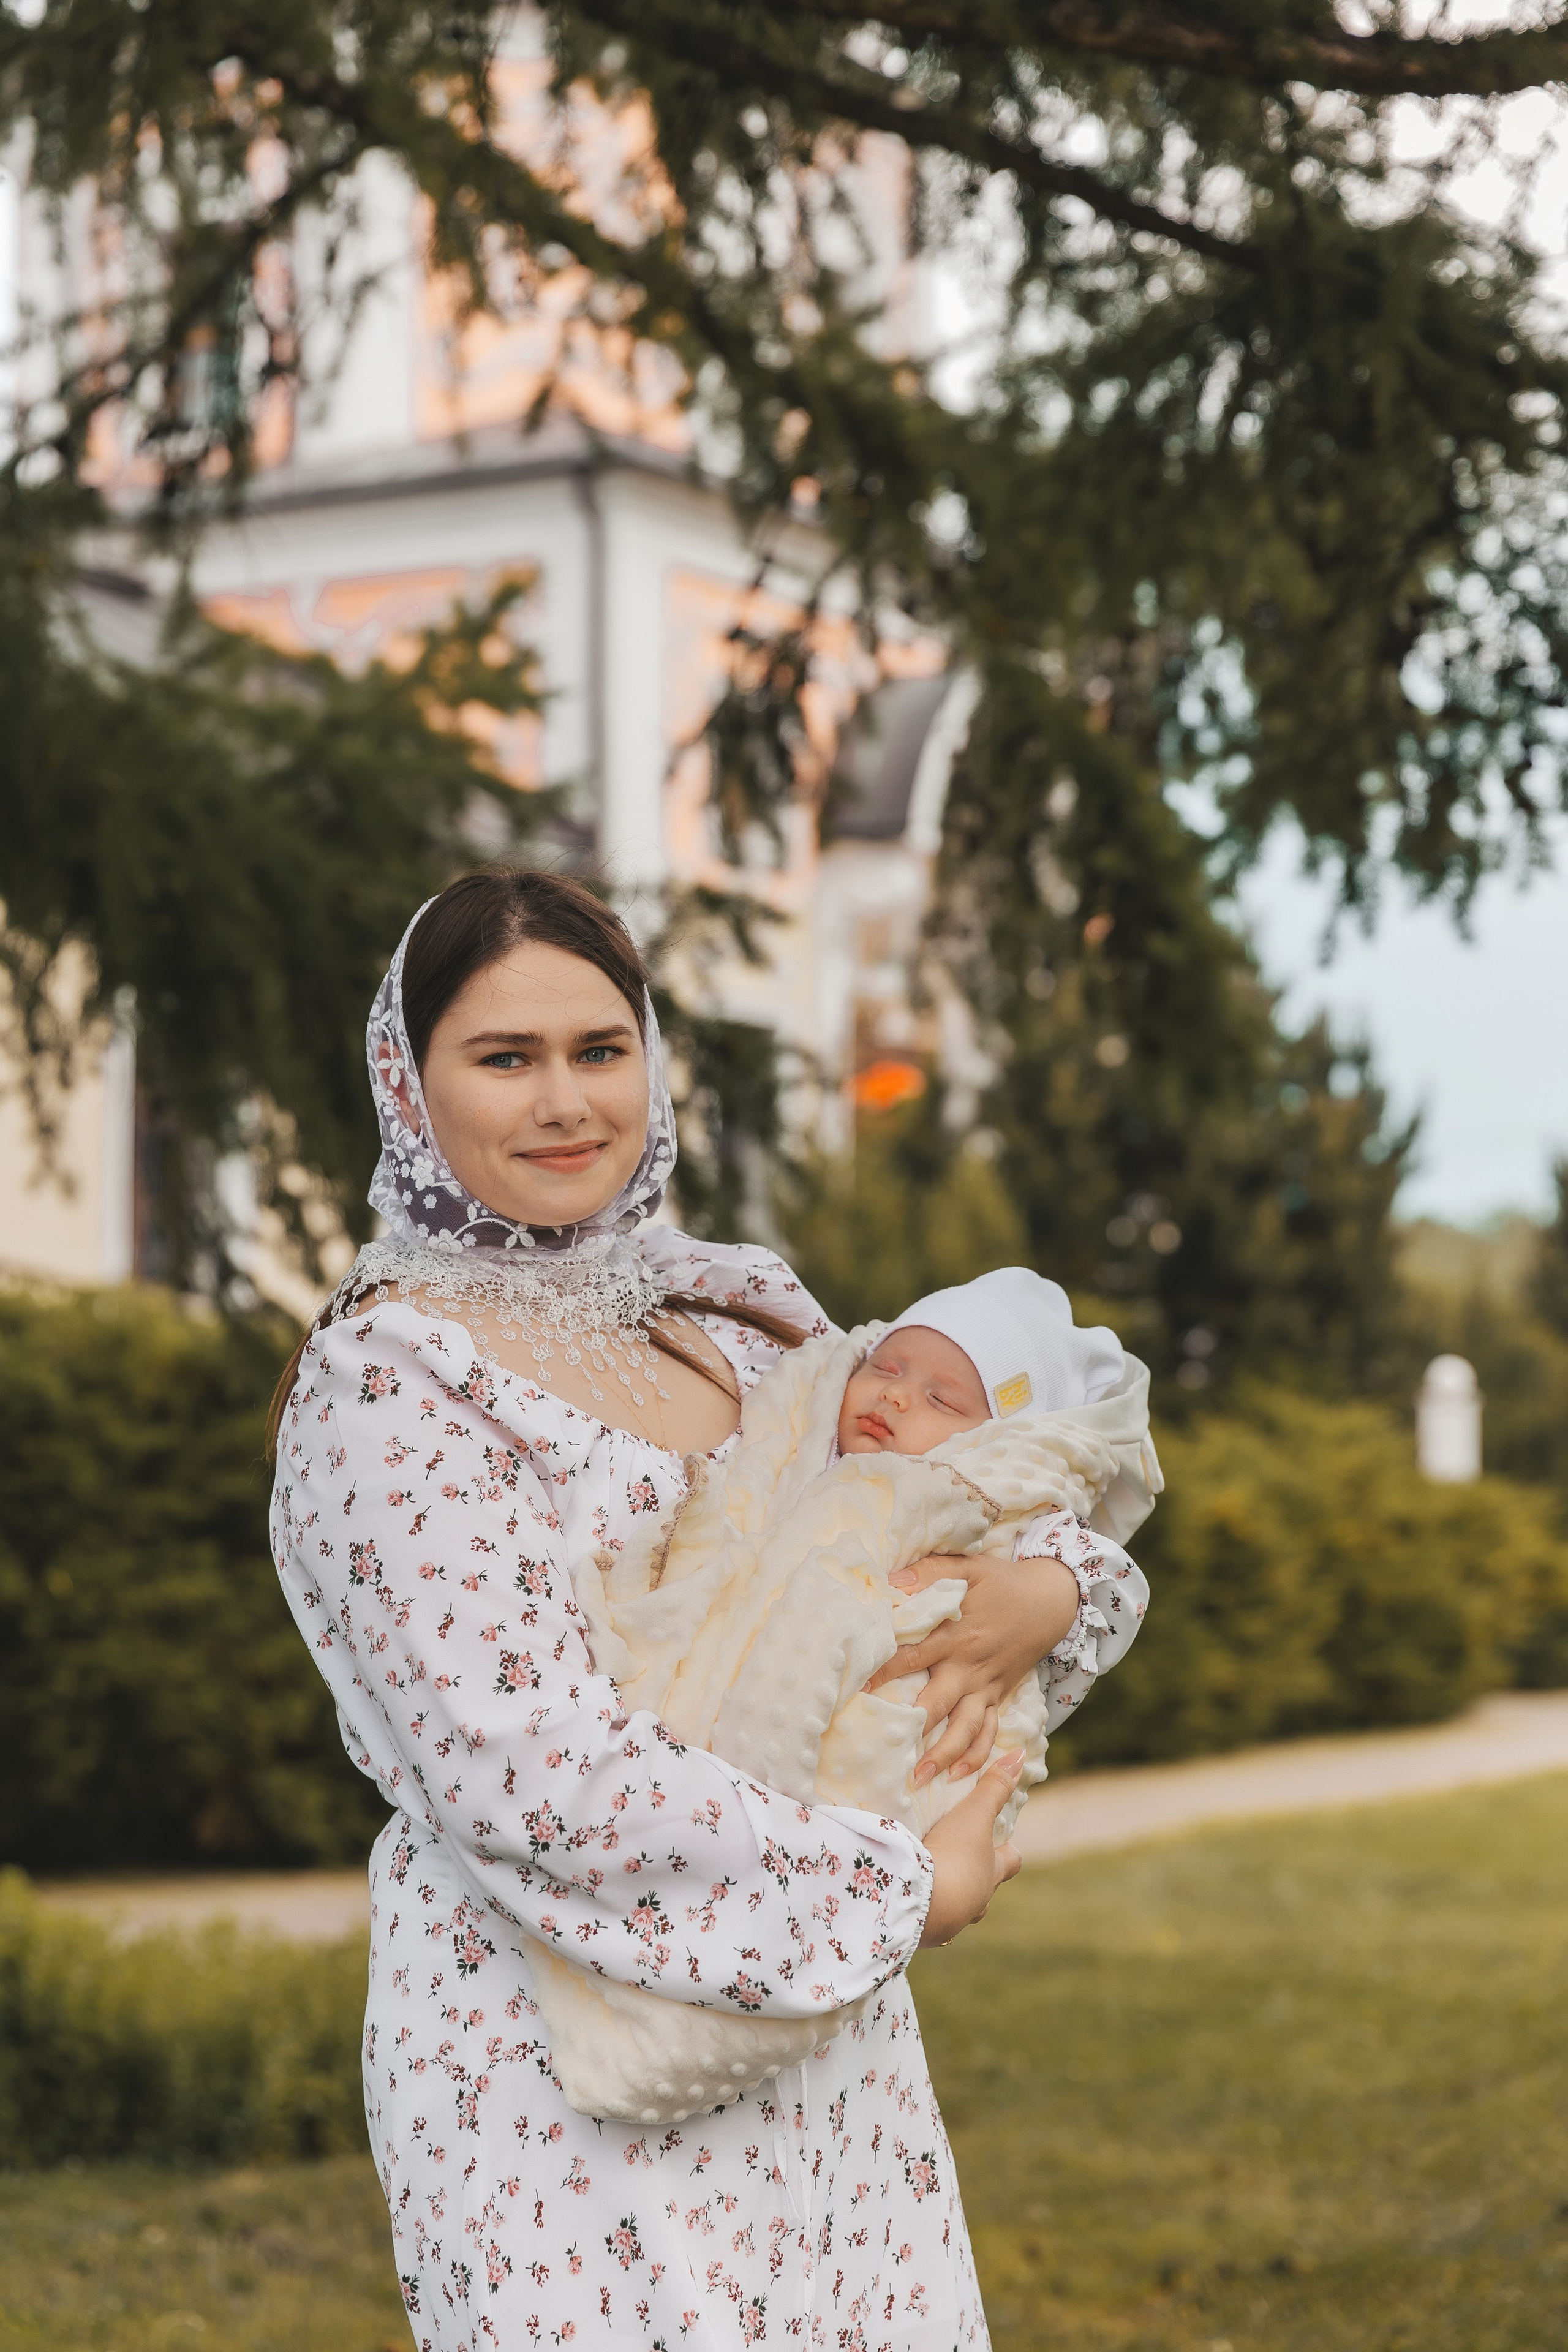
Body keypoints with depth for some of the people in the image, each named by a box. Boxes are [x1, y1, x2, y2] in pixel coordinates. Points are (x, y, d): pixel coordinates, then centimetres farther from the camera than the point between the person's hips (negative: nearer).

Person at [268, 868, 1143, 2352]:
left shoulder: (730, 1318, 10)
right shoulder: (391, 1386, -11)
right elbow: (522, 1766, -20)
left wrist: (1042, 1592, -7)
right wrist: (894, 1886, -16)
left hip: (831, 2054, 6)